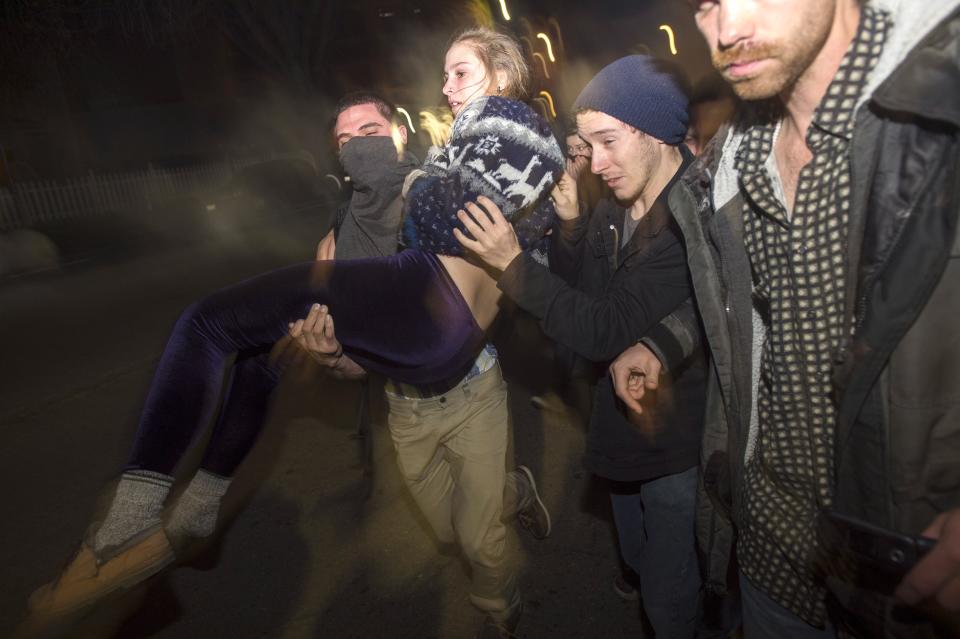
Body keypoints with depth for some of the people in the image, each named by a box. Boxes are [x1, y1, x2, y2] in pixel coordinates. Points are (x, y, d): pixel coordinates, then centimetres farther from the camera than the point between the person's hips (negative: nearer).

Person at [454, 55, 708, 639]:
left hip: (676, 443, -8)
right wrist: (568, 222, -10)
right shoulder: (618, 207, -1)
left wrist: (514, 262, -27)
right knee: (639, 564, 30)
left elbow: (605, 332, -30)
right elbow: (578, 288, 6)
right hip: (624, 424, 8)